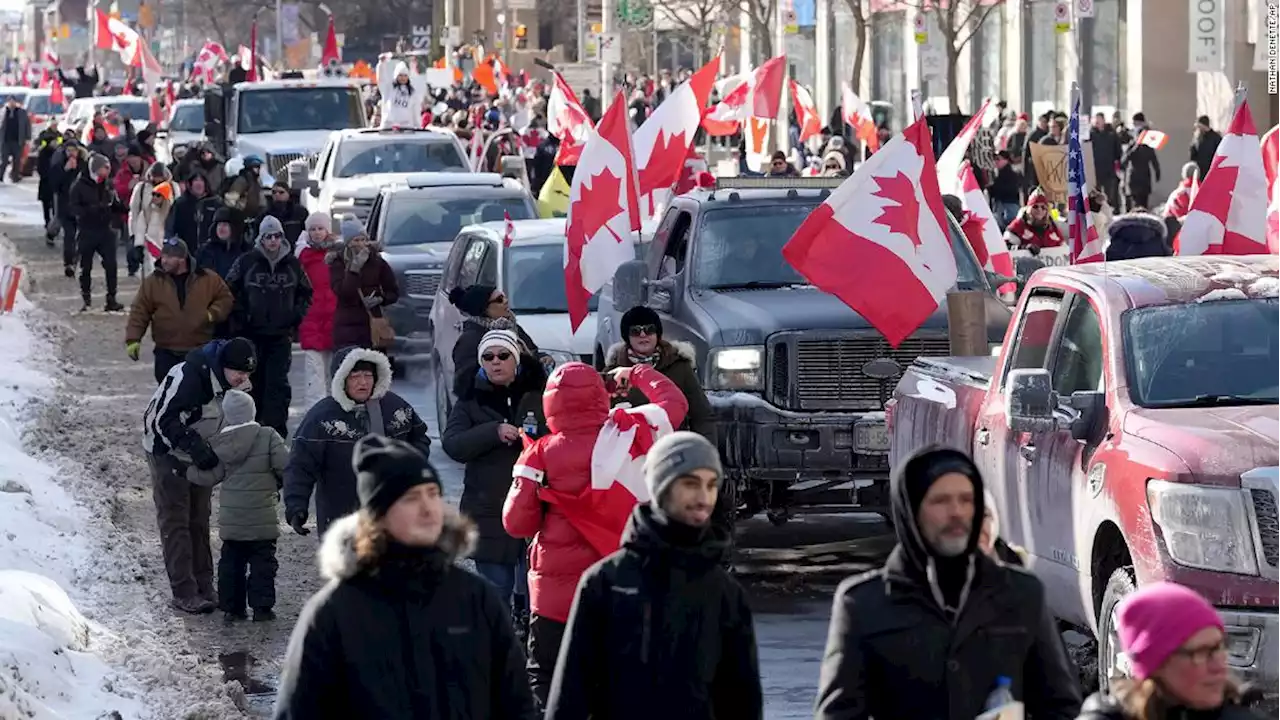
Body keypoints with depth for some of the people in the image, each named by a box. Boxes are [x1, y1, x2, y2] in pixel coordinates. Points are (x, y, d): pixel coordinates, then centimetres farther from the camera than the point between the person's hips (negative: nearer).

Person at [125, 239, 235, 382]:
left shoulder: (208, 279, -3)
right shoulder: (152, 282, -1)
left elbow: (225, 298, 7)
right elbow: (139, 312, -1)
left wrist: (212, 314, -11)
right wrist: (133, 339, -10)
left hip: (200, 353, -1)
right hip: (166, 354, 1)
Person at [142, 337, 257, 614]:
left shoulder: (228, 381, -5)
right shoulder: (188, 376, -31)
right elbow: (163, 419, -31)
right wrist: (195, 448, -36)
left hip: (200, 454, 8)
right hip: (167, 453, -8)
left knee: (200, 521, 11)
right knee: (175, 522, -5)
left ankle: (204, 586, 17)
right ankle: (184, 592, -4)